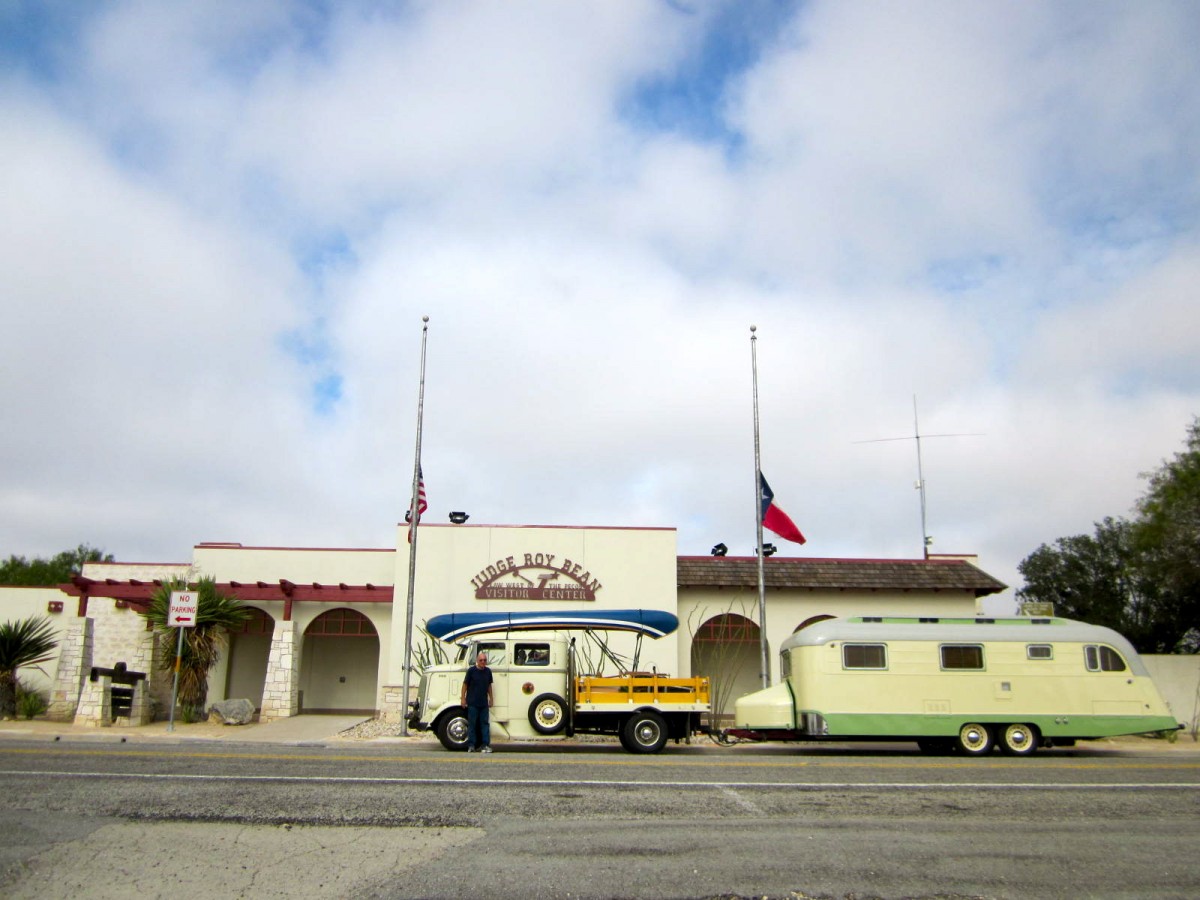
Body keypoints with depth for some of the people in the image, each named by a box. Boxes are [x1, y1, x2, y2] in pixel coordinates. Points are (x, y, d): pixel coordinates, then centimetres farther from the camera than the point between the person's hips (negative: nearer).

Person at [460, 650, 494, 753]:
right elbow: (465, 684, -3)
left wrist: (490, 698, 14)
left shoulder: (488, 671, 6)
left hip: (484, 703, 4)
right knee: (472, 724, 2)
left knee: (485, 723, 5)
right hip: (472, 702, -4)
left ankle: (486, 745, 8)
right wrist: (463, 698, -5)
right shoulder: (471, 670, -6)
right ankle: (471, 745, 9)